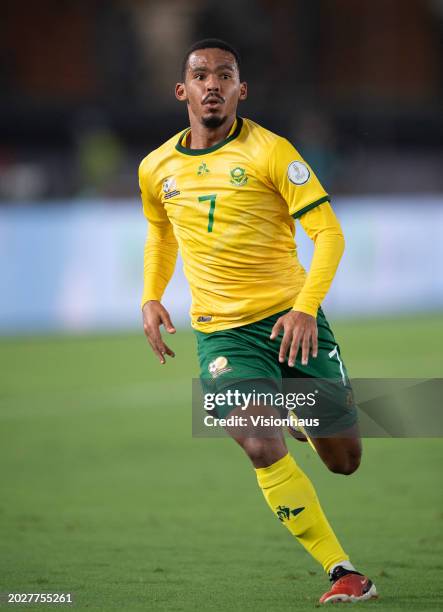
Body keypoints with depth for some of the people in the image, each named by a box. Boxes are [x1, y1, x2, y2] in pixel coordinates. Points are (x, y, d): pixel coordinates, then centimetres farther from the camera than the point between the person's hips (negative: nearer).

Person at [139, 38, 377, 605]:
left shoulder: (269, 151, -7)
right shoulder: (157, 169, 6)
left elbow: (328, 232, -10)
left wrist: (307, 308, -22)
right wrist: (150, 298, 11)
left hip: (292, 319, -1)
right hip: (222, 334, 1)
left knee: (344, 461, 3)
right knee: (263, 450, -22)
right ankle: (342, 572, -12)